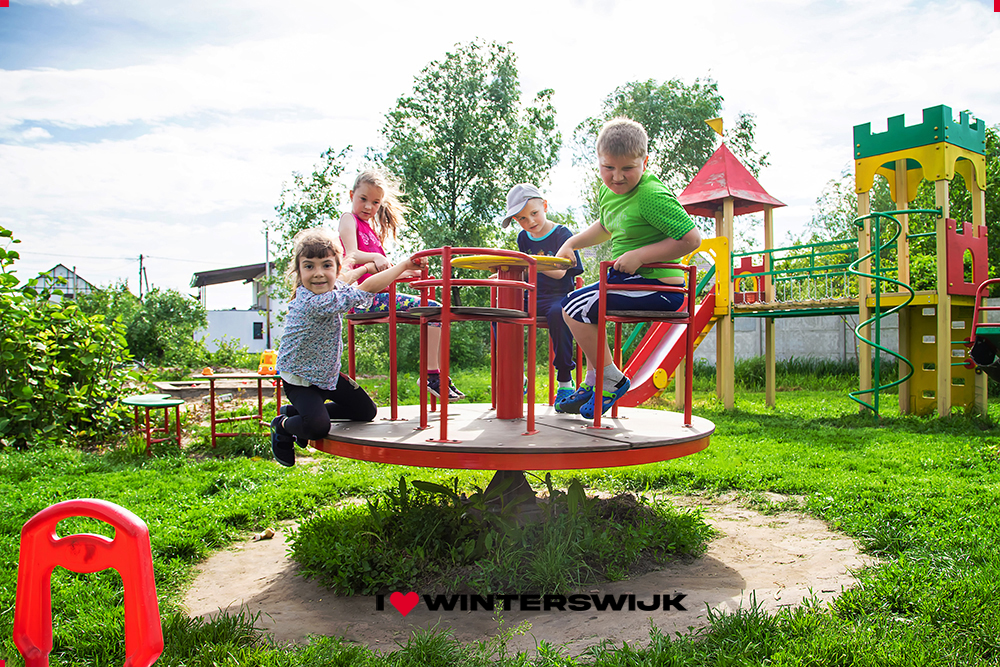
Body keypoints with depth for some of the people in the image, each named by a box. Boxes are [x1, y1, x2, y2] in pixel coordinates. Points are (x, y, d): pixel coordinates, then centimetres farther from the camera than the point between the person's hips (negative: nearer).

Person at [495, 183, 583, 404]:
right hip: (531, 297, 5)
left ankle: (565, 380, -24)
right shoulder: (523, 238, 13)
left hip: (559, 295, -5)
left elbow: (560, 272, -16)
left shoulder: (562, 234, -3)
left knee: (557, 313, -38)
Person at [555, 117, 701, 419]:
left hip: (657, 286, -10)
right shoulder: (606, 192, 8)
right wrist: (571, 244, 17)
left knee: (575, 307, -16)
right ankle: (592, 383, 24)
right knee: (583, 306, 23)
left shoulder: (652, 196, -20)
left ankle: (612, 379, -3)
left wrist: (640, 255, -23)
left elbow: (691, 238, -22)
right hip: (626, 279, 10)